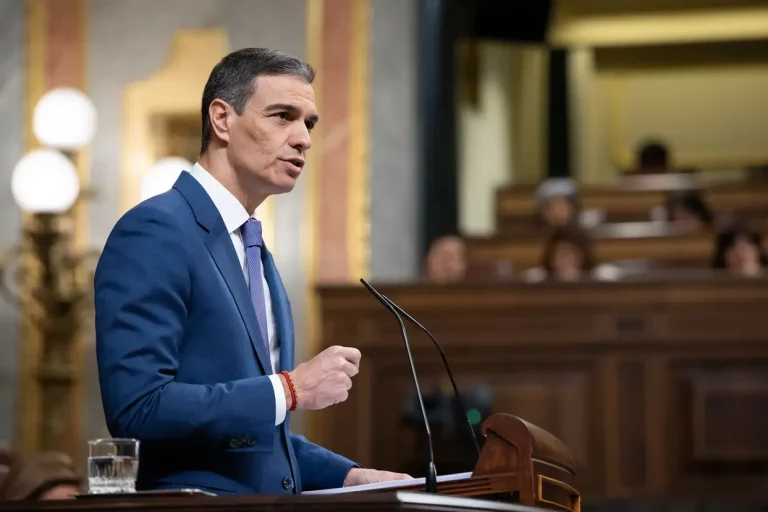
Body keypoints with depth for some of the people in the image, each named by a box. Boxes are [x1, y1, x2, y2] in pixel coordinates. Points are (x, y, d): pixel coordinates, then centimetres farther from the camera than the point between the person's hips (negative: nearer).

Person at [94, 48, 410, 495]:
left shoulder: (255, 254, 18)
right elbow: (136, 407, -19)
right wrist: (291, 389, -14)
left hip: (268, 497, 7)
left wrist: (350, 475, 8)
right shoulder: (155, 231, -8)